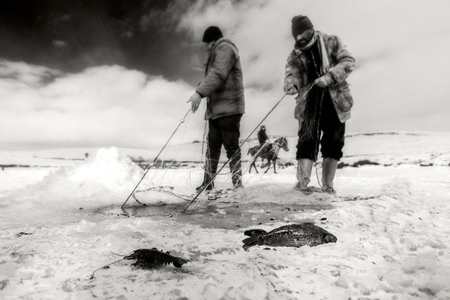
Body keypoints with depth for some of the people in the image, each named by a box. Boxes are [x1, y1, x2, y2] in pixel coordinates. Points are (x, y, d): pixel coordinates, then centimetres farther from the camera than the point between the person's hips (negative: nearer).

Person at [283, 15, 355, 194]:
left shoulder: (331, 42, 6)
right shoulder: (295, 56, 9)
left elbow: (348, 61, -1)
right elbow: (291, 73, -5)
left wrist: (330, 76, -18)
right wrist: (291, 84, -30)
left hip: (335, 102, 1)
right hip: (309, 104, 0)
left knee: (334, 144, 2)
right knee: (307, 141, -13)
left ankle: (327, 185, 13)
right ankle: (303, 182, -11)